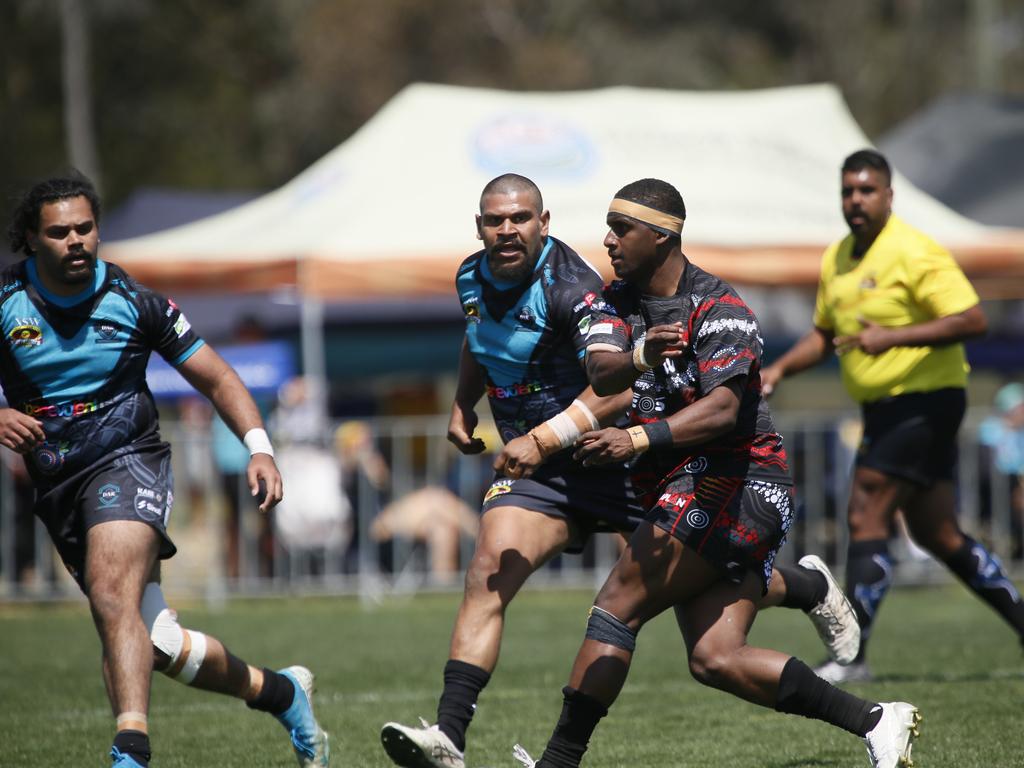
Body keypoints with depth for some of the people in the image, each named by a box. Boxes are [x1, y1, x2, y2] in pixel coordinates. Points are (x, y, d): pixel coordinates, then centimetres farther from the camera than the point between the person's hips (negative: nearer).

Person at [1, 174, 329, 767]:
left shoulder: (134, 302, -4)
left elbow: (217, 378, 4)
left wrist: (259, 447, -11)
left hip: (128, 462, -3)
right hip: (57, 488, 3)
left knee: (112, 595, -32)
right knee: (160, 647, 6)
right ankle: (279, 692, 29)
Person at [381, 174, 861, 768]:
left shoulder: (570, 287, -23)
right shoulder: (473, 278, 2)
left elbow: (617, 386, -30)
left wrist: (544, 440, -35)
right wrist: (463, 403, 13)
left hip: (612, 455, -5)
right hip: (537, 461, 5)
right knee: (488, 576, -17)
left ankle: (812, 589, 39)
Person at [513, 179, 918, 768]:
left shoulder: (718, 309, -11)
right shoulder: (620, 300, 13)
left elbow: (722, 410, -26)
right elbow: (599, 372, -7)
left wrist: (637, 440, -40)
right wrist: (639, 356, -30)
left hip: (733, 482, -8)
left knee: (619, 603, -14)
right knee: (716, 660, -2)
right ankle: (875, 721, 1)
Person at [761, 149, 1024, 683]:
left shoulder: (914, 252, -15)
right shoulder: (836, 259, 11)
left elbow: (971, 320, -22)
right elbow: (824, 334, 23)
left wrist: (892, 336, -29)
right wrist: (780, 369, 6)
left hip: (924, 400, -9)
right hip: (883, 407, 9)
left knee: (866, 515, -14)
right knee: (936, 534, 13)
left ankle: (852, 655, -12)